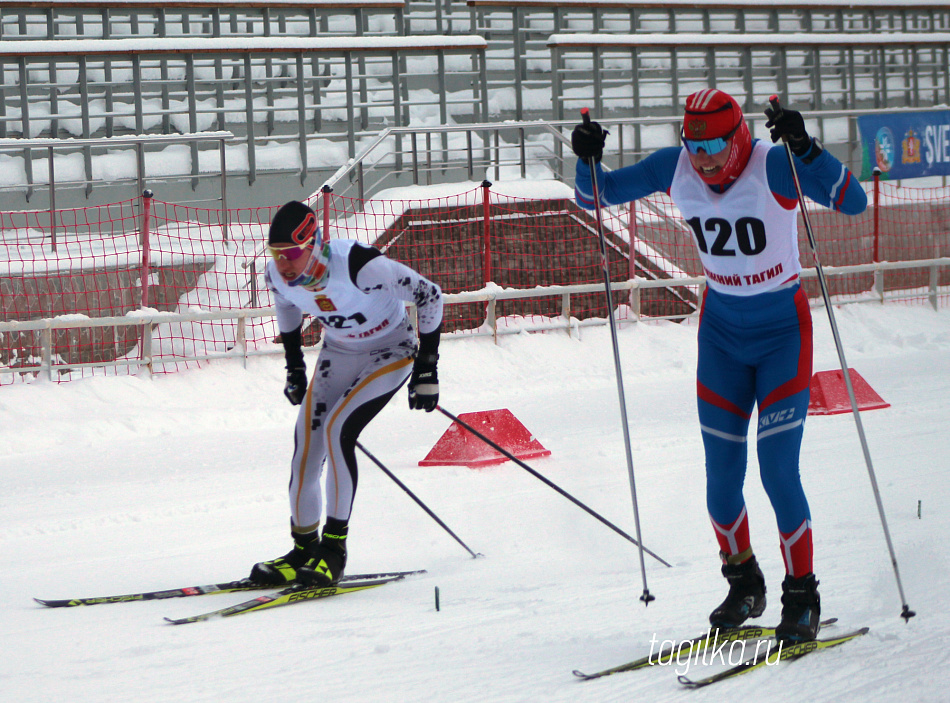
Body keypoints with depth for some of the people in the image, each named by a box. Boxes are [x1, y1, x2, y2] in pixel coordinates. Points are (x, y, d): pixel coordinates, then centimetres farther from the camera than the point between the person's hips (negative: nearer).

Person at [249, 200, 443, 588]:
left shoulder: (361, 266, -36)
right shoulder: (278, 275, -17)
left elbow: (429, 295, -24)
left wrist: (427, 370, -20)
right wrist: (294, 366, 12)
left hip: (392, 350, -6)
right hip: (338, 353, 6)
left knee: (338, 429, -23)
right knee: (307, 440, -7)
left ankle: (334, 548, -15)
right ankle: (304, 550, 6)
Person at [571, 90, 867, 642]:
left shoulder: (774, 167, -22)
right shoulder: (675, 168, -9)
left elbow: (853, 202, -33)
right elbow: (598, 195, 2)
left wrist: (804, 148, -45)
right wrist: (588, 160, -20)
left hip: (783, 332, -4)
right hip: (722, 331, 4)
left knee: (778, 472, -12)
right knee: (721, 478, 5)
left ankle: (802, 598, 3)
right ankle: (744, 584, 28)